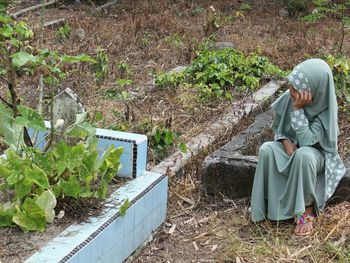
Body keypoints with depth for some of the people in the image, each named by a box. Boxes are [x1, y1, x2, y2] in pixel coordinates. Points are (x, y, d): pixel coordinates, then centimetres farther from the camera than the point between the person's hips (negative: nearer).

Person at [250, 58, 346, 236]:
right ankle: (268, 203, -16)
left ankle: (307, 208, -20)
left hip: (317, 153, -4)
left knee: (303, 155, -39)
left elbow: (306, 141, -34)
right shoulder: (288, 98, -14)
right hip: (290, 147, 4)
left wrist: (297, 109, -36)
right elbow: (277, 127, 3)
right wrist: (285, 141, -17)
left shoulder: (326, 109, -25)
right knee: (266, 150, -28)